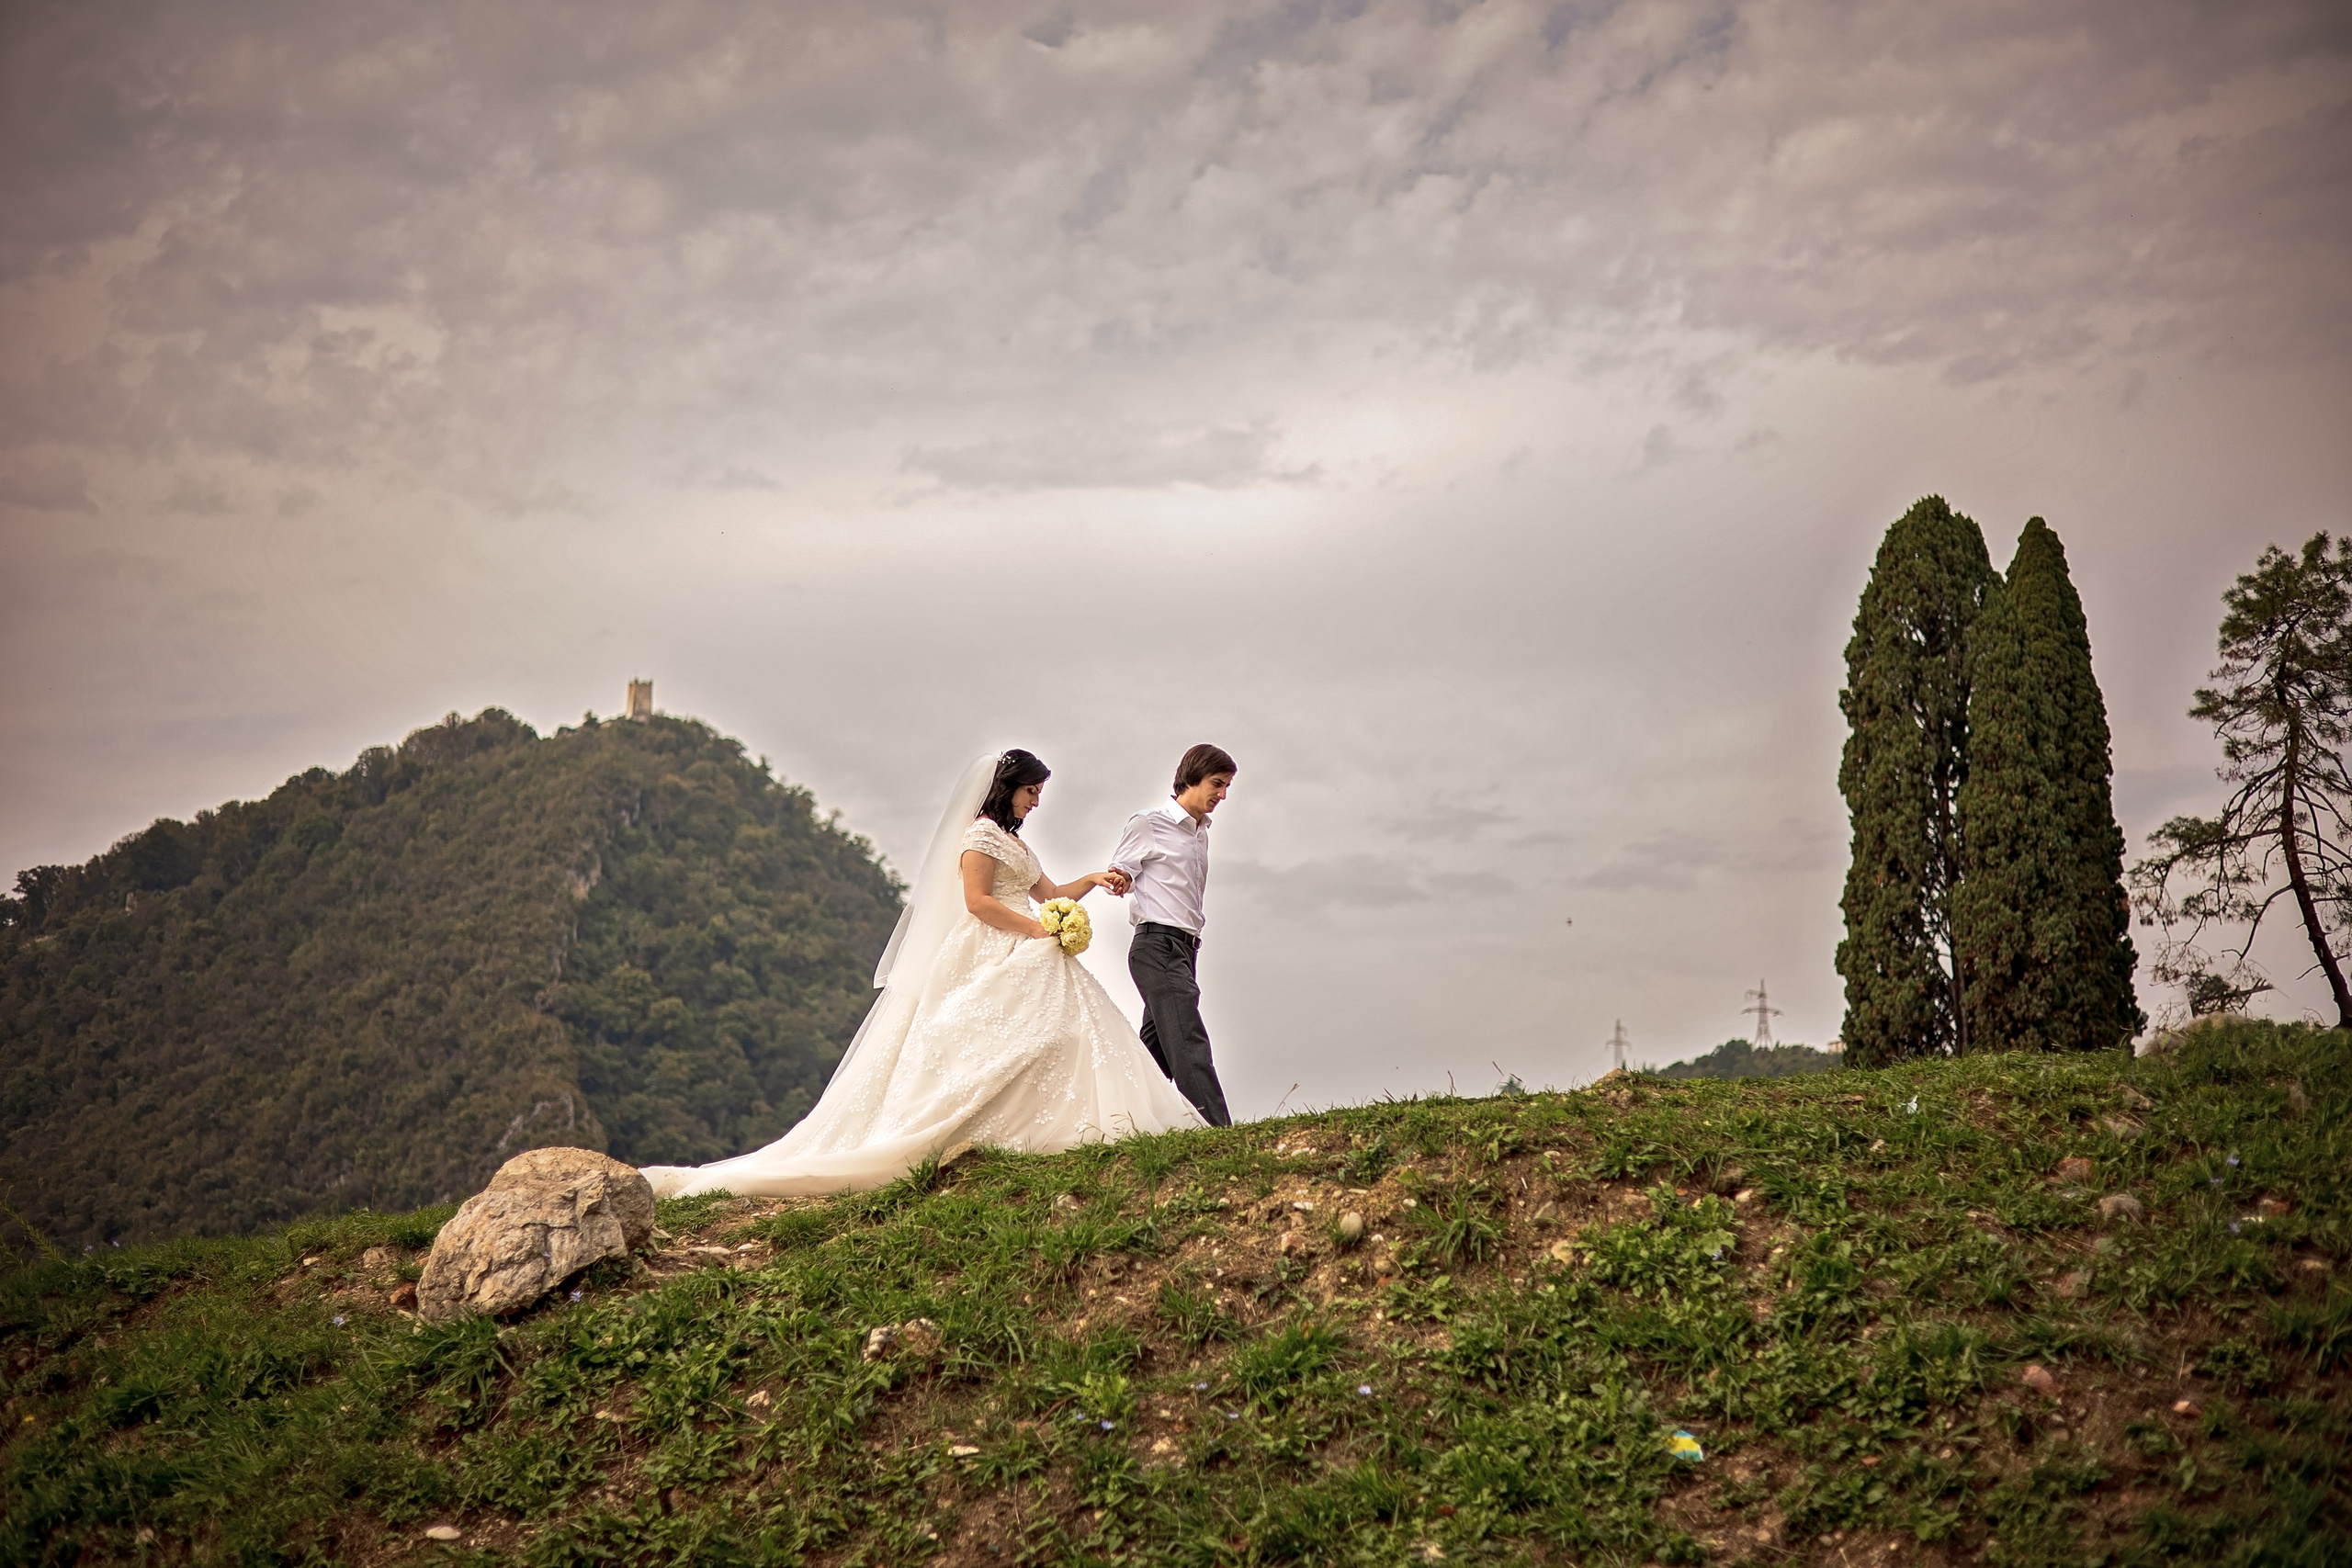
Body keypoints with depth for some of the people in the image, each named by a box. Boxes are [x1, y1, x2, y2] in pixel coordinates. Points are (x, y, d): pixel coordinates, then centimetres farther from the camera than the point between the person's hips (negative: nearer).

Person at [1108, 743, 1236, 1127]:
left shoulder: (1201, 831, 20)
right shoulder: (1149, 825, -4)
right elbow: (1115, 876, -5)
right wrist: (1121, 881, -25)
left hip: (1185, 948, 9)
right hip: (1157, 945, -9)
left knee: (1157, 1050, 8)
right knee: (1188, 1042, -18)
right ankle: (1218, 1130, -27)